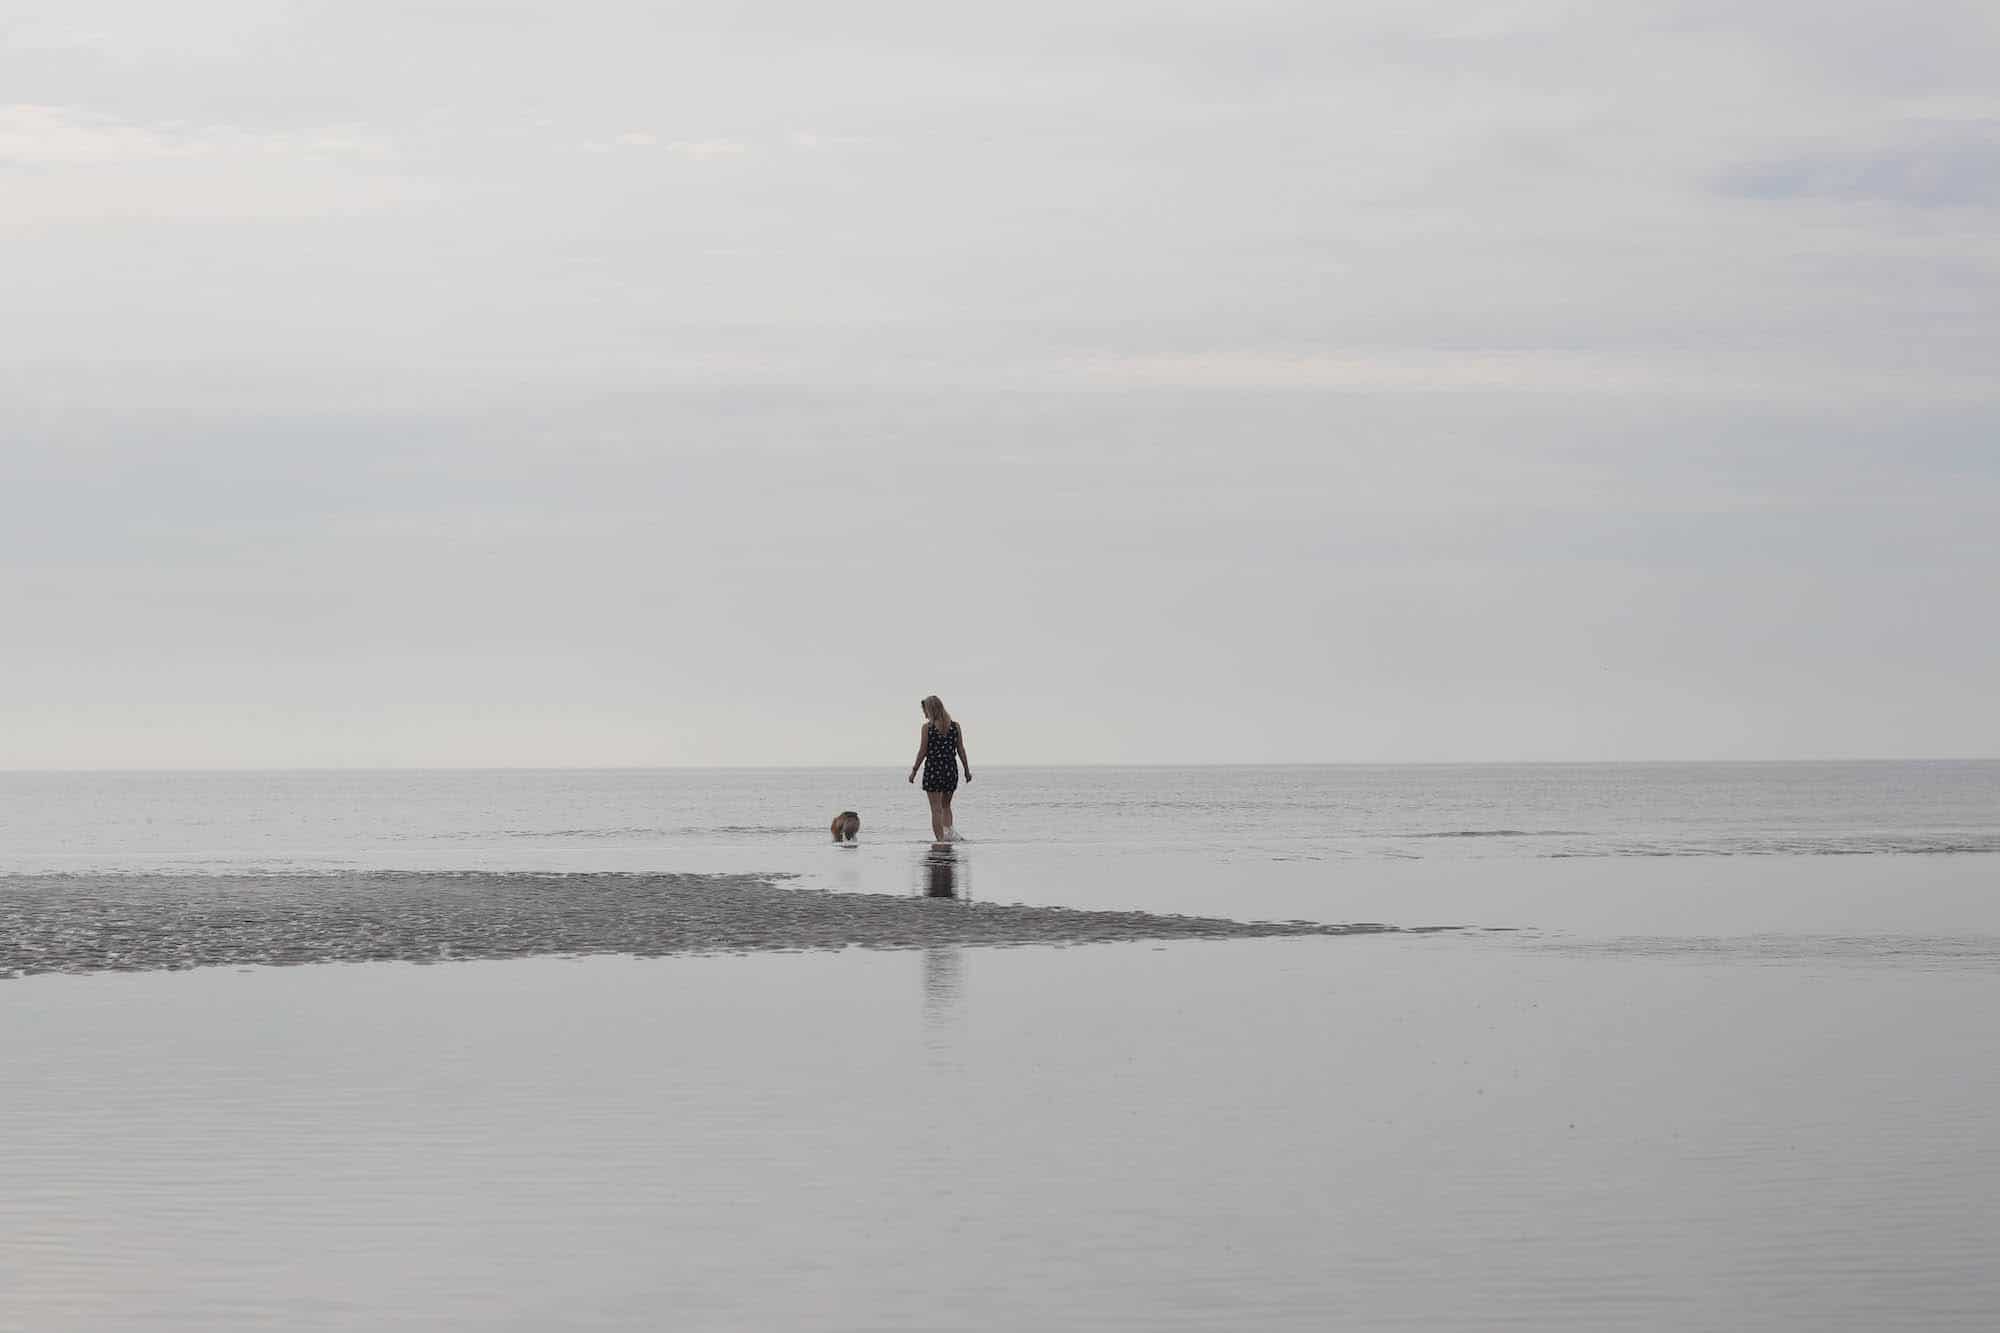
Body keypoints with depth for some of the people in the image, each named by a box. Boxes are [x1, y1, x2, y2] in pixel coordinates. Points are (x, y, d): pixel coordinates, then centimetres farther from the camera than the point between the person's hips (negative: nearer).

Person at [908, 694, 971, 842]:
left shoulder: (927, 727, -8)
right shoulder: (955, 726, 2)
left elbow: (922, 752, -6)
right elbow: (961, 750, 4)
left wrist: (914, 771, 3)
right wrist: (967, 770, 12)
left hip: (933, 769, -4)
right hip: (951, 769, 4)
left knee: (936, 809, 2)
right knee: (946, 806, 20)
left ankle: (940, 839, -2)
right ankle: (948, 829, -2)